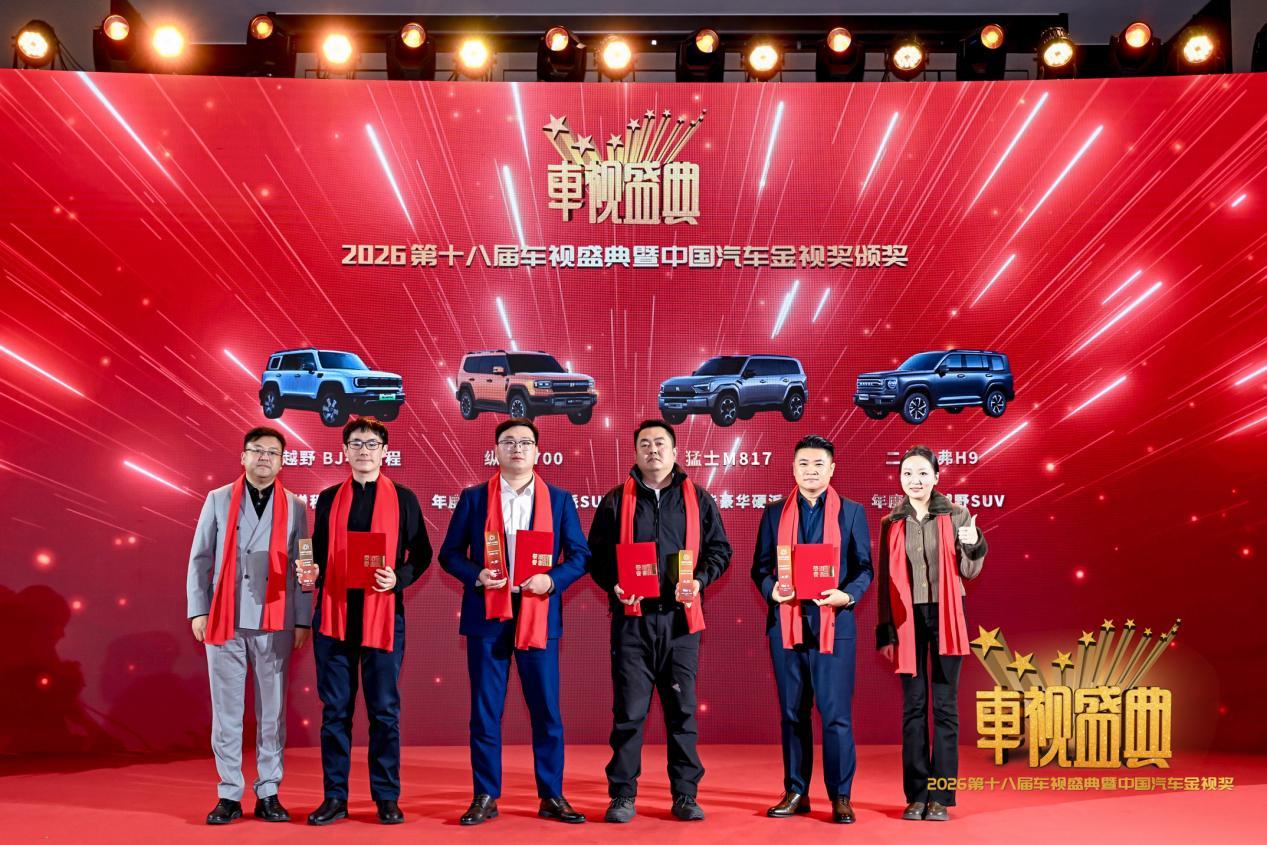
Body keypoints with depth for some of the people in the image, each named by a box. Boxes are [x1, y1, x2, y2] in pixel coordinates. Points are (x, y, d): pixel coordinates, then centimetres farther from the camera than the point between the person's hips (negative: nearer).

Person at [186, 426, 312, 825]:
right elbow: (199, 559, 7)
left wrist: (302, 620, 1)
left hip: (274, 624, 0)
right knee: (226, 711, 3)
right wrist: (198, 610, -1)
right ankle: (229, 794, 10)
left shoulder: (295, 506, 6)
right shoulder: (218, 500, 8)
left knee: (272, 711, 4)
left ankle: (268, 793, 12)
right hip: (225, 621, 0)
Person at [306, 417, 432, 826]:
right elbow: (318, 552, 15)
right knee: (335, 710, 6)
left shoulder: (403, 499, 4)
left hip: (383, 614, -2)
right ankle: (335, 797, 14)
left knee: (384, 710, 3)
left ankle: (387, 797, 11)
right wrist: (312, 574, -6)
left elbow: (421, 553, 4)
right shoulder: (329, 498, 11)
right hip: (334, 613, 2)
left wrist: (399, 578, -14)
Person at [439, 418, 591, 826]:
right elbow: (449, 554, 6)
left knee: (547, 711, 3)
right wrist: (476, 575, -13)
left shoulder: (559, 500, 7)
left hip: (539, 615, 0)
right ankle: (485, 797, 14)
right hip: (486, 616, 0)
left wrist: (552, 580, -13)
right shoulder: (473, 498, 6)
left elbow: (579, 555, 5)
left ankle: (551, 796, 14)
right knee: (485, 711, 4)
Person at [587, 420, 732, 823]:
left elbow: (719, 549, 10)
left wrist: (700, 580, -7)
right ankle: (623, 795, 10)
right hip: (632, 618, -1)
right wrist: (613, 584, -10)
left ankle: (685, 794, 14)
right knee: (629, 710, 1)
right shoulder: (616, 501, 7)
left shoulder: (698, 499, 8)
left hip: (680, 618, 1)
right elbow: (596, 554, 8)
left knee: (682, 708, 5)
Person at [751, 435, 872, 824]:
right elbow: (760, 566, 10)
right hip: (786, 622, 2)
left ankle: (841, 796, 7)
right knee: (792, 712, 8)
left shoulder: (852, 512, 7)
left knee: (836, 713, -3)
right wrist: (771, 589, -12)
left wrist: (848, 595, -15)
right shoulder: (775, 513, 11)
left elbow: (864, 567, 5)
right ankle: (795, 792, 17)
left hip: (833, 623, -2)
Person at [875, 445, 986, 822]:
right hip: (907, 619, 1)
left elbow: (969, 571, 0)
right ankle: (916, 795, 9)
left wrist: (973, 545, -21)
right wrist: (884, 630, 3)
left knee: (945, 704, 1)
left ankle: (941, 796, 5)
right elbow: (885, 579, 7)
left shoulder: (956, 515, 1)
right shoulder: (891, 523, 5)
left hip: (944, 616, -1)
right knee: (913, 705, 4)